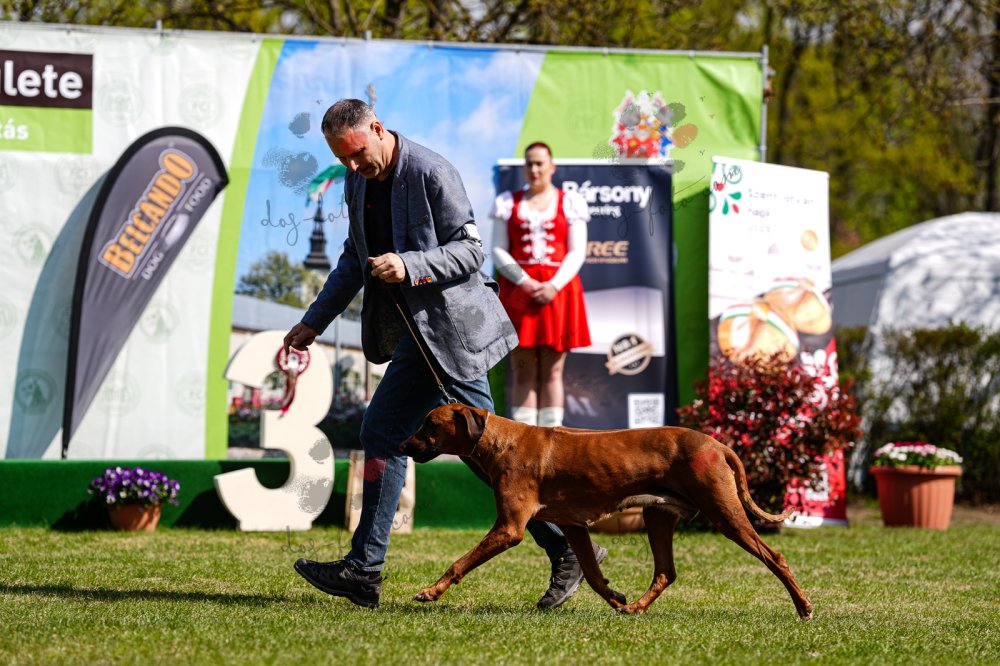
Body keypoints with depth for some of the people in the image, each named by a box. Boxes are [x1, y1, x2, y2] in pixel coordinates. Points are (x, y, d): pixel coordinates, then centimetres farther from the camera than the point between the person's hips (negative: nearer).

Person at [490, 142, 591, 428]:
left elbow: (577, 252, 3)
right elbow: (498, 251, 5)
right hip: (518, 291, 1)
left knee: (552, 372, -1)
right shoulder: (508, 203, 11)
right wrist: (525, 283, -10)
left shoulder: (569, 203, 8)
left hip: (557, 291, -1)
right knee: (523, 373, -2)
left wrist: (554, 286, -12)